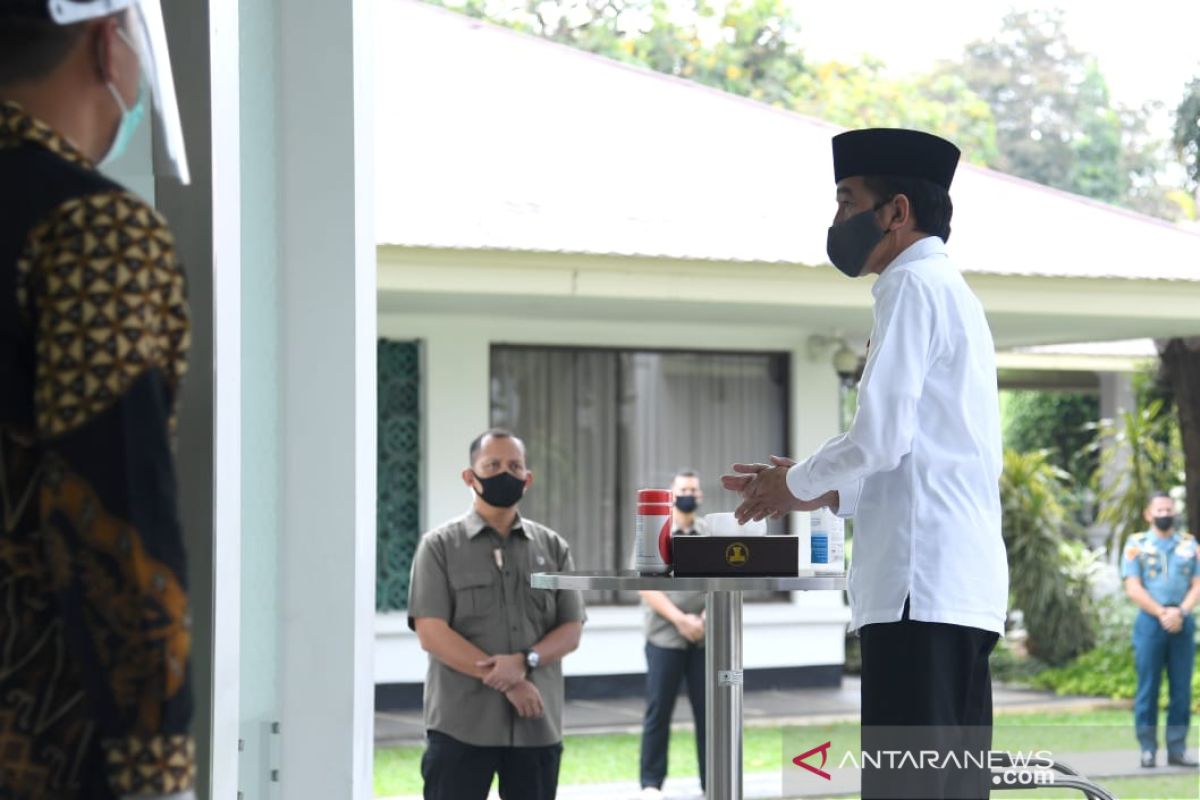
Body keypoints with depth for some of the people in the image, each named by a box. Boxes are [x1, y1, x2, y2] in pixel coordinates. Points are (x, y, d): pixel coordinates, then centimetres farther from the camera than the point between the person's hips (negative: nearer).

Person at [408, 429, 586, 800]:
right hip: (461, 725, -3)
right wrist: (506, 683, -15)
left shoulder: (552, 547, 13)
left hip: (537, 724, 4)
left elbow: (571, 630, 7)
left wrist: (524, 662, -14)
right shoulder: (440, 546, 2)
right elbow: (431, 632, -8)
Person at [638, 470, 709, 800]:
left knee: (708, 709, 3)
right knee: (658, 711, 0)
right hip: (665, 637, -2)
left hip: (705, 639, 2)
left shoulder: (712, 535, 9)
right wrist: (680, 619, -14)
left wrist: (709, 616, -11)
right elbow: (647, 587, -5)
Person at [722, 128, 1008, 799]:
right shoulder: (955, 292, 25)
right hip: (965, 585, 10)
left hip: (922, 585, -10)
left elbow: (881, 437, -13)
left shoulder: (914, 286, -4)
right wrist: (825, 494, 23)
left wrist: (795, 483, 3)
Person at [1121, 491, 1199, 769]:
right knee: (1148, 688, -3)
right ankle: (1148, 749, 0)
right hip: (1150, 622, -2)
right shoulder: (1136, 545, 6)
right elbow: (1133, 588, -3)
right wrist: (1162, 613, -13)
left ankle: (1177, 748, 5)